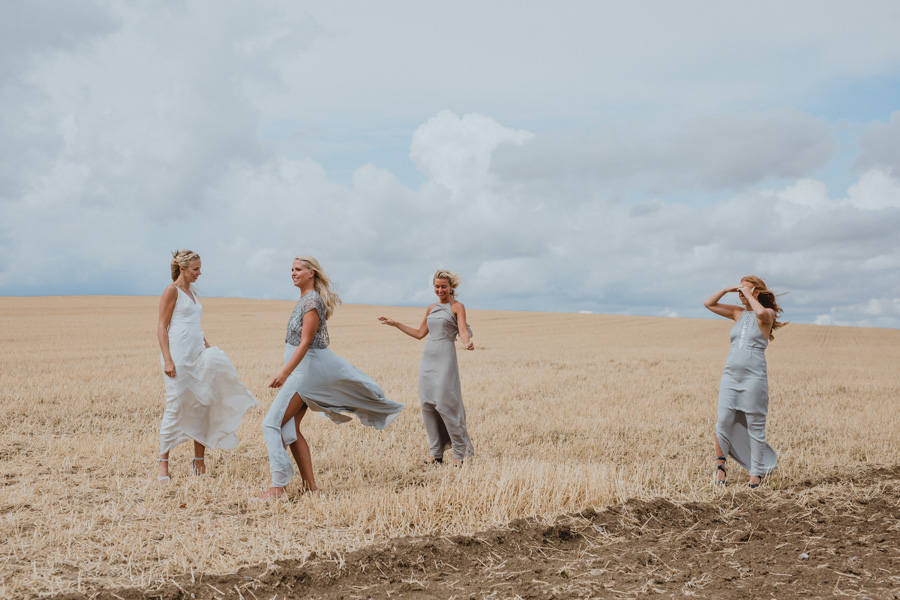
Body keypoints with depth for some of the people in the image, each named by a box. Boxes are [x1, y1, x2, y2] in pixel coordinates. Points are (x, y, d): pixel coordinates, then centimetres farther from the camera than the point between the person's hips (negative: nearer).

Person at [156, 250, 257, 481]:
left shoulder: (192, 292, 19)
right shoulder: (172, 290, -4)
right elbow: (162, 327, -9)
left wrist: (209, 348, 13)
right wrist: (167, 360, -17)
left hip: (198, 356, 8)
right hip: (178, 355, -8)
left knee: (202, 406, 3)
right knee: (175, 408, -6)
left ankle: (199, 459, 10)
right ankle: (162, 461, 5)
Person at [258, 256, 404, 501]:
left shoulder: (312, 301, -15)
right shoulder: (304, 299, 14)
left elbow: (305, 343, -21)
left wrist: (285, 372, -27)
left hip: (305, 368, -10)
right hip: (300, 368, 10)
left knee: (273, 423, -12)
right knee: (290, 428, 8)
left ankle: (278, 488, -13)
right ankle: (310, 484, 11)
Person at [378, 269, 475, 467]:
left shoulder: (457, 306, 0)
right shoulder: (431, 309, 18)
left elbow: (463, 329, -14)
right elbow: (420, 333, 24)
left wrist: (467, 343, -36)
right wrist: (395, 324, 23)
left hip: (445, 358, -6)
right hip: (428, 357, 6)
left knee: (444, 403, -11)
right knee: (427, 404, 2)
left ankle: (459, 452, -2)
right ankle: (436, 452, 10)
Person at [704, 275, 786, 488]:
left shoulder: (767, 314, -1)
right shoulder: (738, 313, 15)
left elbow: (761, 313, -26)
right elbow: (709, 304, 17)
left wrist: (749, 296, -12)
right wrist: (727, 289, 8)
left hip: (754, 377, -4)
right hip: (730, 375, 5)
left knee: (755, 426, 2)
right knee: (724, 421, -3)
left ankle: (756, 473, 11)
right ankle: (720, 466, 13)